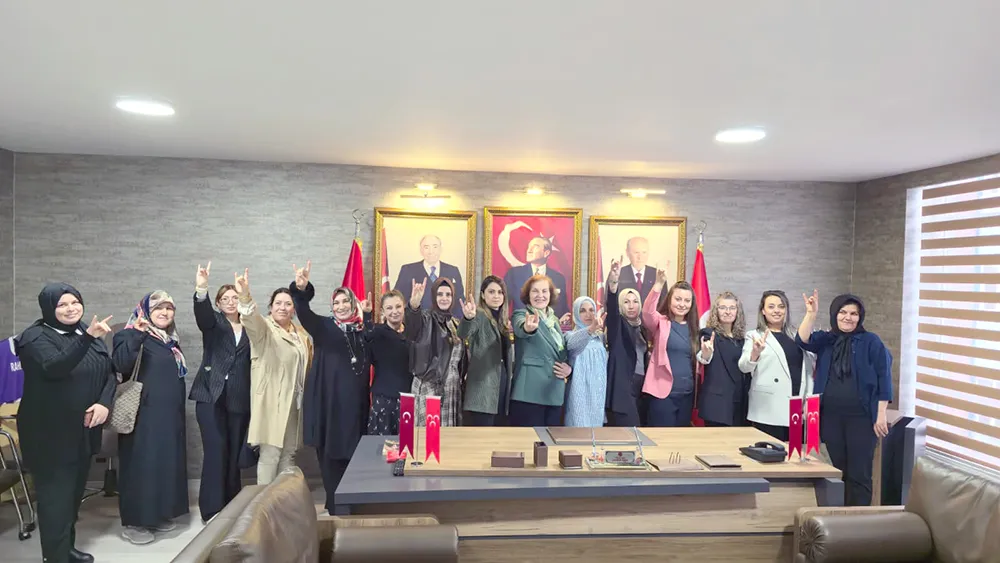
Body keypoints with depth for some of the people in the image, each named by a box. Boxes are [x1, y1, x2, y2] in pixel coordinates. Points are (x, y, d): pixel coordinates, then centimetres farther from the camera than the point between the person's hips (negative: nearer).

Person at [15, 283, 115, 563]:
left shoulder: (88, 333, 6)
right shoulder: (36, 337, -12)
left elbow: (110, 371, 7)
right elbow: (54, 367, -32)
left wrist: (104, 403, -11)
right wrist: (87, 338, -45)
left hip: (83, 430, 7)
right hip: (51, 433, -6)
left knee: (74, 493, 18)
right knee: (56, 496, -3)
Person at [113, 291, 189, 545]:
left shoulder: (171, 341, 14)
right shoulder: (132, 336, -9)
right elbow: (120, 364, -29)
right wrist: (136, 334, -41)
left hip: (169, 415, 8)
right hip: (144, 414, -8)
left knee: (166, 462, 12)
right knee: (141, 463, -3)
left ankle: (159, 514, 24)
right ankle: (133, 522, 8)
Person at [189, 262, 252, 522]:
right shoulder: (213, 322, 5)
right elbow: (202, 314, -18)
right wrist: (201, 289, -39)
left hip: (240, 399, 3)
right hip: (211, 394, -2)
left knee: (234, 452, 7)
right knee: (216, 451, -8)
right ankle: (212, 510, -1)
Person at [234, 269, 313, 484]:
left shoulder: (301, 334, 12)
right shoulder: (264, 328, -5)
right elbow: (252, 318, -29)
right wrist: (245, 297, -49)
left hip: (294, 403, 6)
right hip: (271, 402, -6)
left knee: (289, 453, 12)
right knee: (270, 453, -6)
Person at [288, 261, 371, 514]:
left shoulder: (364, 331, 8)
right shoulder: (324, 327, 2)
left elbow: (373, 363, 10)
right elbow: (304, 313, -20)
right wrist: (301, 290, -37)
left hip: (355, 404, 2)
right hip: (328, 402, -2)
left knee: (353, 455, 5)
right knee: (331, 456, 4)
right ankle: (335, 505, 18)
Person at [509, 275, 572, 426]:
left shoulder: (554, 320, 16)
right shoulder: (521, 315, -4)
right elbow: (520, 329, -29)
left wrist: (569, 368, 4)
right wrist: (528, 327, -53)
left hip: (554, 394, 7)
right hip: (529, 393, -7)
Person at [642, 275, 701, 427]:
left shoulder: (692, 327, 11)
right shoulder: (661, 323, -3)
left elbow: (695, 361, 18)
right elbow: (647, 312, -27)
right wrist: (659, 284, -38)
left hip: (686, 394, 5)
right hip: (663, 392, -5)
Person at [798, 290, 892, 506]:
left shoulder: (871, 341, -2)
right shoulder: (826, 340, 8)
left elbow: (884, 378, -4)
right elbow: (803, 341, -10)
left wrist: (881, 415, -9)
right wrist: (811, 314, -21)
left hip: (861, 418, -4)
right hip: (831, 417, 4)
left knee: (859, 474, 0)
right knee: (838, 471, 12)